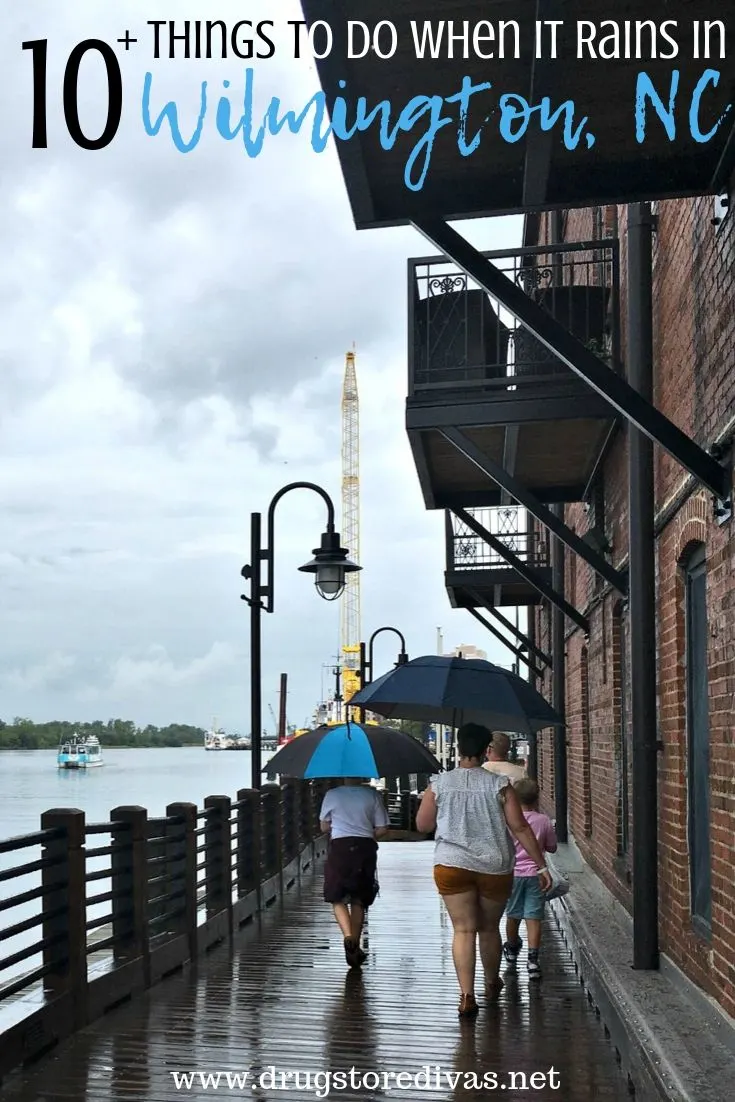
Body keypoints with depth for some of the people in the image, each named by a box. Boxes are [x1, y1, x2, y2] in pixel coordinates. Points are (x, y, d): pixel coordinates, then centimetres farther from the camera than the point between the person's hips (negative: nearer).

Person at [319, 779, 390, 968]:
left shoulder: (332, 795, 0)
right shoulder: (372, 795, 0)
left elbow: (324, 827, 10)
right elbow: (382, 829, 0)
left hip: (339, 848, -1)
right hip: (365, 849, 1)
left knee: (338, 899, 6)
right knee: (358, 901, 11)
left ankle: (348, 936, -18)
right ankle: (355, 949, 11)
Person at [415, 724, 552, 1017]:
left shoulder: (438, 784, -1)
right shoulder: (500, 785, -5)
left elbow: (422, 825, 7)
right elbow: (520, 828, -6)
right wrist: (541, 866, -1)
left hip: (451, 866, 0)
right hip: (495, 867, 0)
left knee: (463, 930, 1)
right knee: (489, 928, 18)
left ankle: (466, 995, -11)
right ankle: (491, 983, 37)